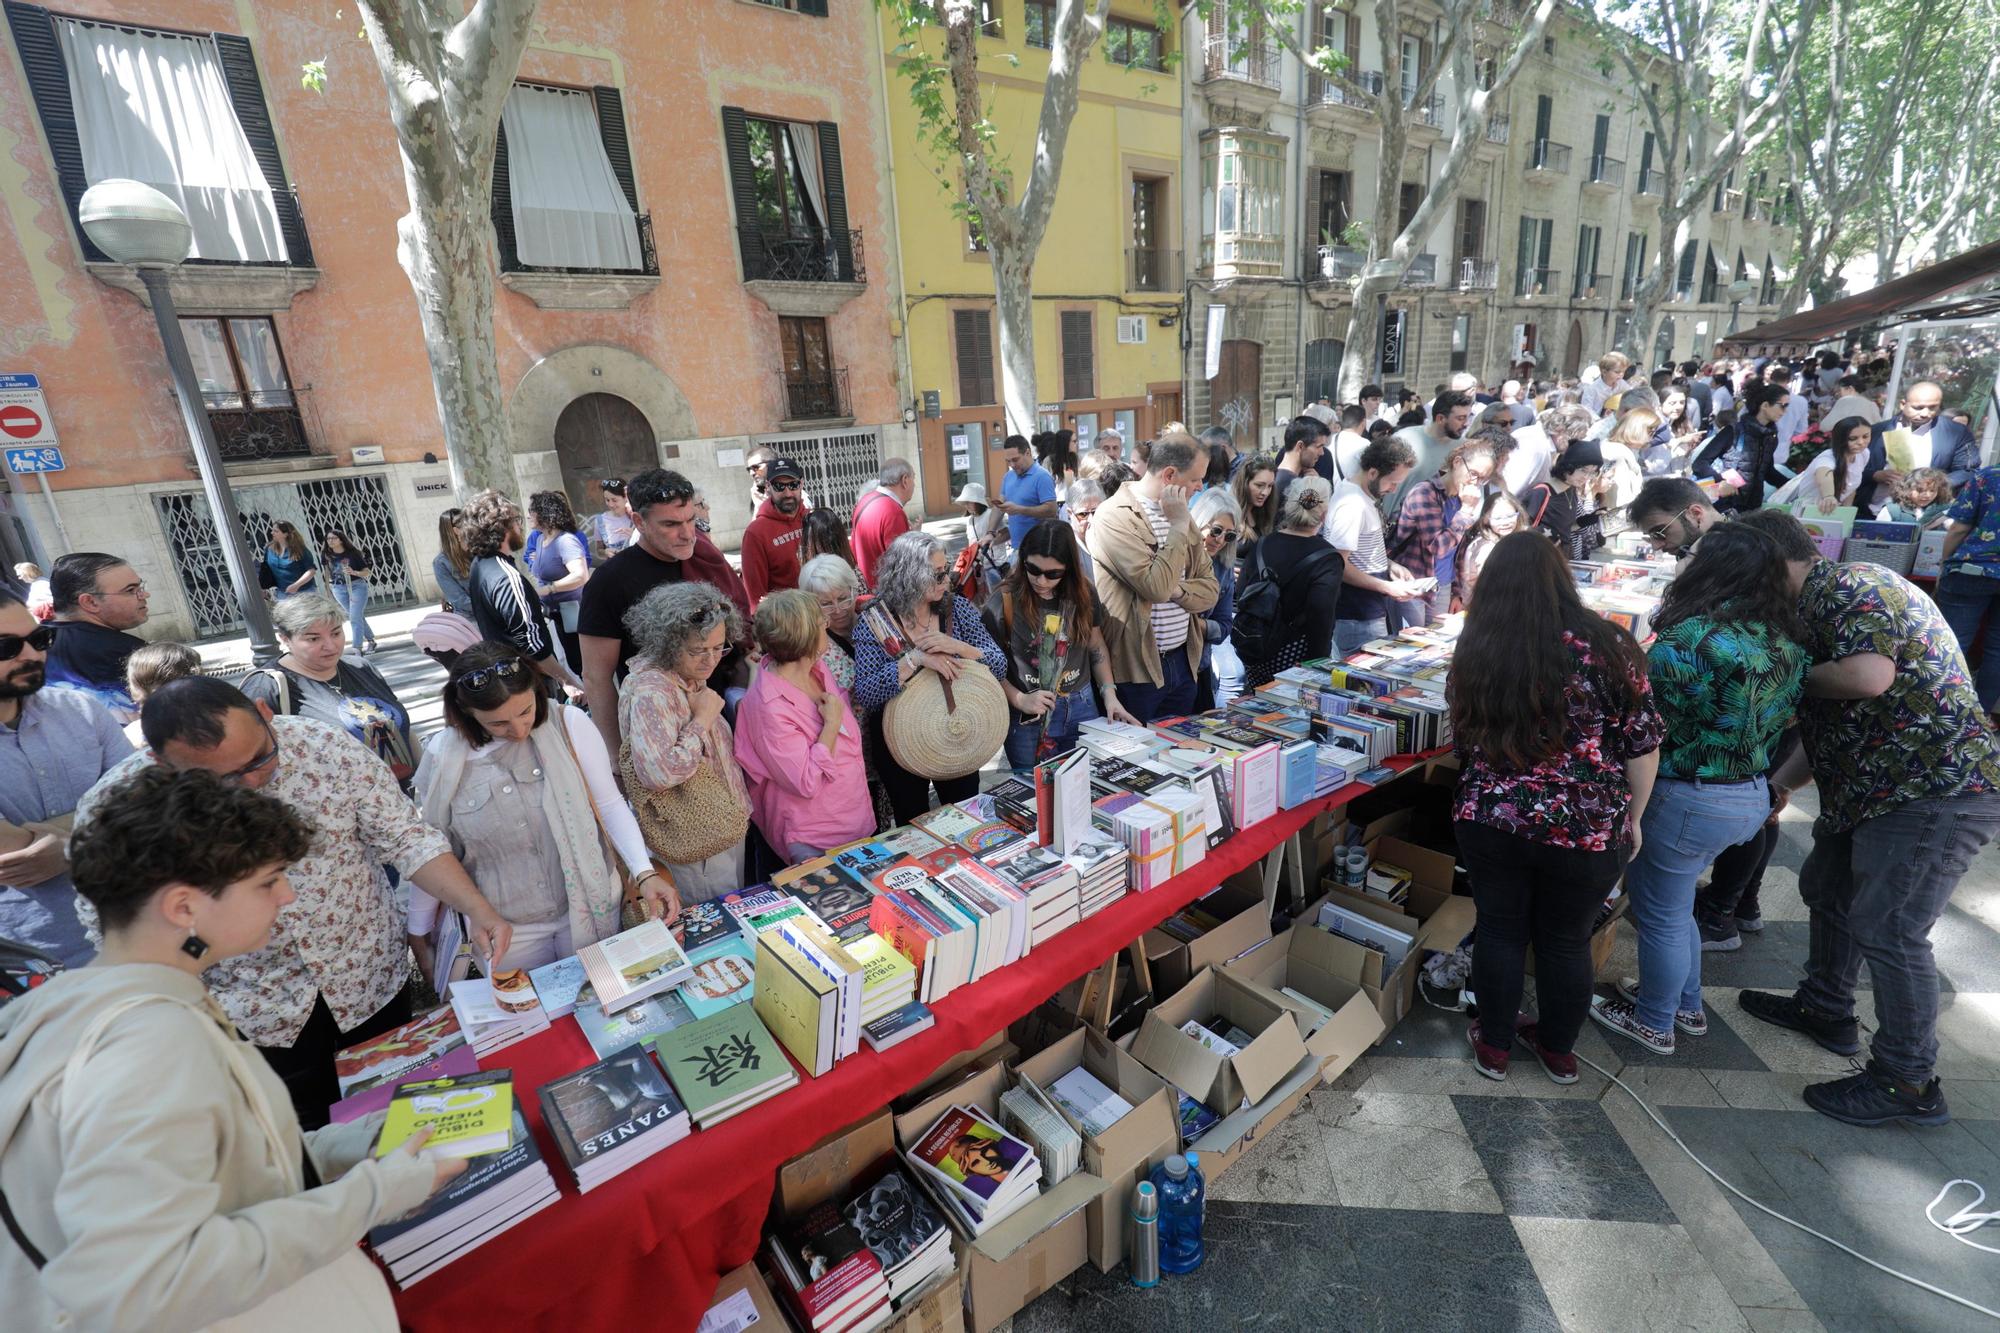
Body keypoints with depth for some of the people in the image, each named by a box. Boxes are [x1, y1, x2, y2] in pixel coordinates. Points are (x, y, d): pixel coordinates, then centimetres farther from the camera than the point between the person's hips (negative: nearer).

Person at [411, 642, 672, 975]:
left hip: (589, 907, 0)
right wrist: (419, 938, 9)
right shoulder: (443, 756, -12)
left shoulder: (569, 724, -16)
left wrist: (644, 873, -22)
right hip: (505, 931, 0)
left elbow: (610, 804, -10)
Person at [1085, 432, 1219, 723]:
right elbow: (1156, 587, -24)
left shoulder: (1179, 514, 11)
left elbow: (1210, 590, 8)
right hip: (1136, 669, -7)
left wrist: (1176, 589, -13)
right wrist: (1179, 526, -16)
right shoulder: (1115, 516, -14)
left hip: (1183, 661, 7)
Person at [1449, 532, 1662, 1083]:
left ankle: (1494, 1046, 33)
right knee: (1566, 941, 18)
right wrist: (1633, 816, 10)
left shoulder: (1475, 653, -6)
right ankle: (1558, 1049, 38)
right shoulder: (1609, 644, -9)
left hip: (1491, 820, 0)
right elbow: (1642, 745, -4)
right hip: (1587, 828, 0)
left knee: (1500, 931, 17)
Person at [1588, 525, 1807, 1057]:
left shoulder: (1687, 639, -23)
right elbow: (1782, 721, 11)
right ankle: (1686, 1005, 43)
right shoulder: (1787, 644, 2)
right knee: (1674, 904, 27)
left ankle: (1654, 1023, 30)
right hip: (1753, 796, 8)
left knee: (1660, 915, 12)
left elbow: (1645, 728, -19)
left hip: (1689, 801, -8)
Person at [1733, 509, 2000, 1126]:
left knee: (1887, 931, -5)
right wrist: (1780, 784, 9)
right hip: (1875, 788, 11)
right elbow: (1833, 720, 17)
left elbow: (1868, 676, -32)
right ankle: (1824, 1008, 39)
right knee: (1826, 888, 21)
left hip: (1938, 788, -11)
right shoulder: (1819, 606, 14)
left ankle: (1909, 1083, 10)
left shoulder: (1852, 586, -16)